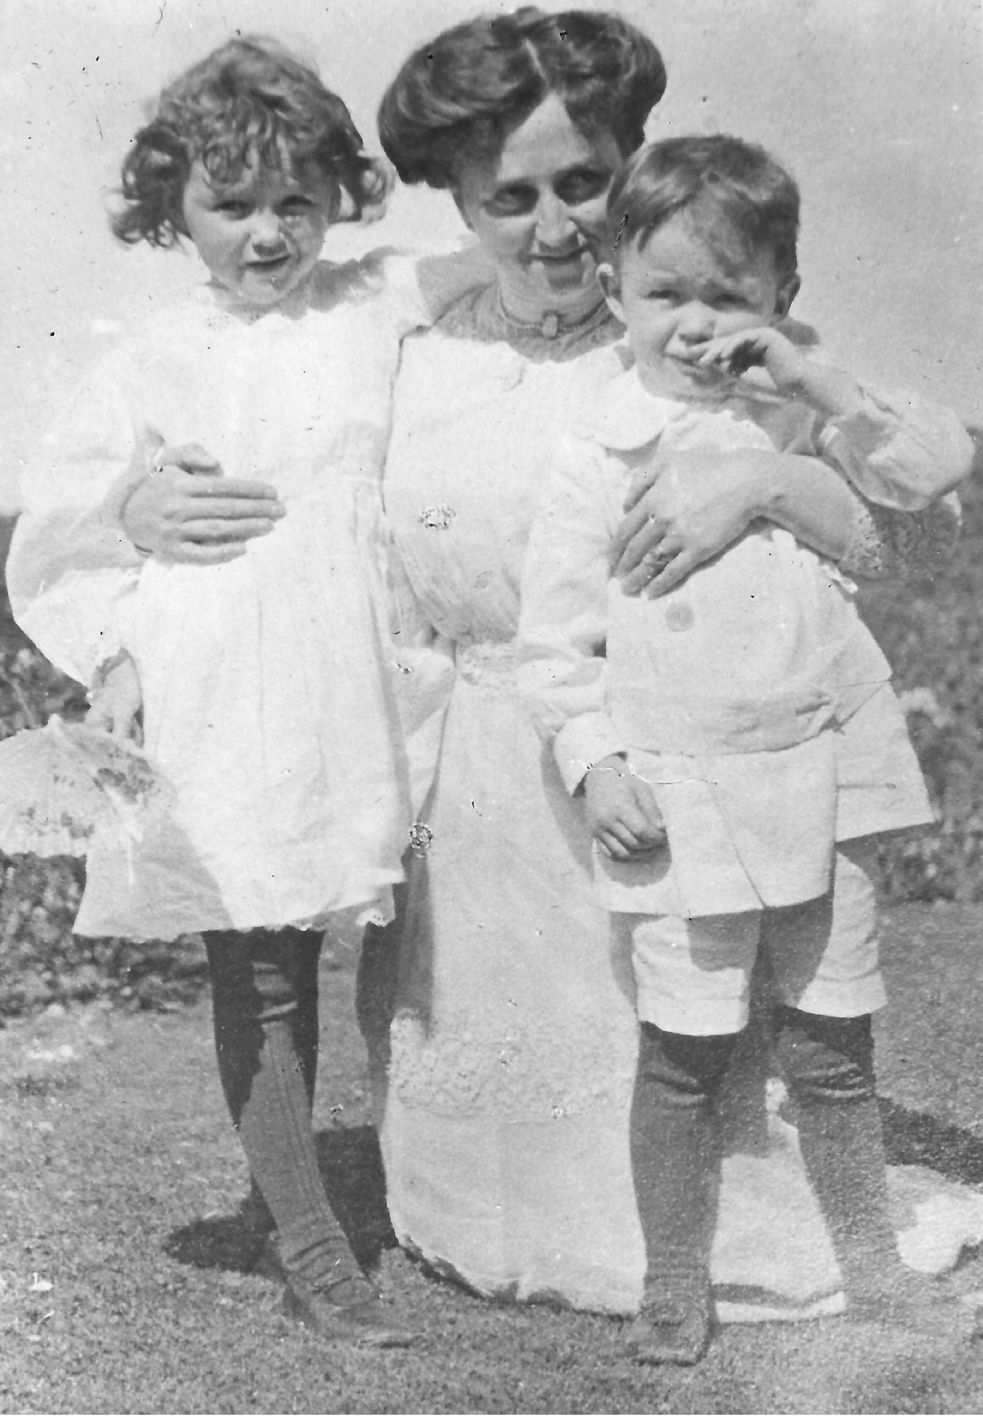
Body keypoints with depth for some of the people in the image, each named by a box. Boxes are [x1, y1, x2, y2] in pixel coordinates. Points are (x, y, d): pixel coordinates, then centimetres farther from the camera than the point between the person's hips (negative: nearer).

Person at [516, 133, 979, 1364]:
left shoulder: (794, 413, 5)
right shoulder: (600, 453, -5)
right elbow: (553, 634, -4)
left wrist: (809, 381, -13)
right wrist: (593, 763, -14)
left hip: (826, 774, 3)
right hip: (683, 796, -3)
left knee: (834, 1045, 14)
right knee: (684, 1056, 6)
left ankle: (870, 1265, 30)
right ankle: (674, 1285, 22)